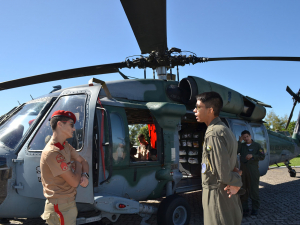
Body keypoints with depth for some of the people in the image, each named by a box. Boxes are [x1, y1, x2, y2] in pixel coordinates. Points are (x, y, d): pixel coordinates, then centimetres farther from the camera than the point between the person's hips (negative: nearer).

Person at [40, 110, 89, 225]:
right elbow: (74, 182, -22)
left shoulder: (65, 146, 5)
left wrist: (85, 175, -7)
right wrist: (78, 165, -3)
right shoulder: (52, 152, -25)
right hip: (61, 208, -9)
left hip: (70, 203, 9)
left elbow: (83, 161, 14)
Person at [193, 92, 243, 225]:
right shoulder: (226, 130, 11)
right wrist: (236, 184, 1)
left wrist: (237, 182, -6)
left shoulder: (213, 134, -22)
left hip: (217, 195, -9)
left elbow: (223, 175, -24)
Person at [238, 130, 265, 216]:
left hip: (253, 170, -3)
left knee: (254, 189, 0)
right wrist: (239, 141, -6)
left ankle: (255, 208, 12)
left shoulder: (257, 145, 6)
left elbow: (262, 156, -2)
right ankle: (245, 209, 12)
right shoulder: (242, 145, 12)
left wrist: (252, 156, -15)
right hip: (243, 169, 3)